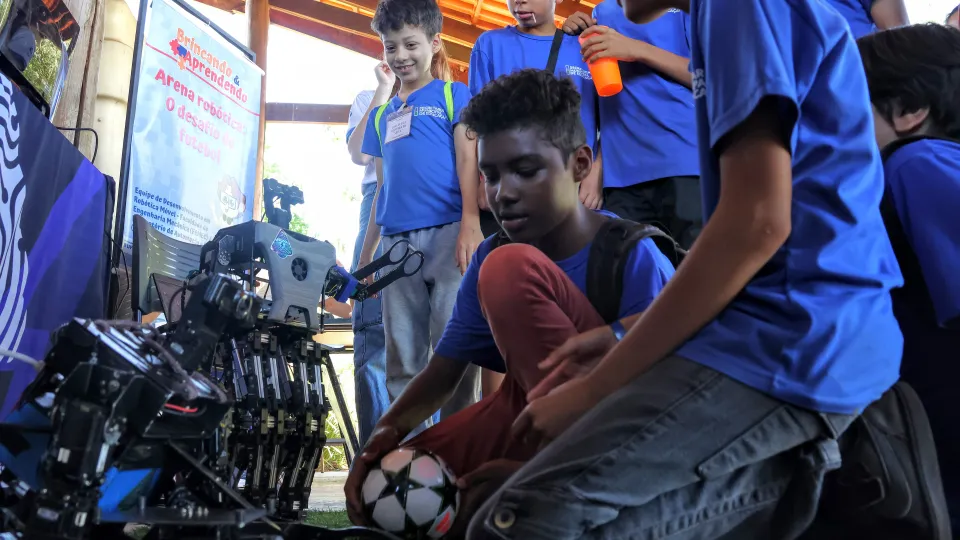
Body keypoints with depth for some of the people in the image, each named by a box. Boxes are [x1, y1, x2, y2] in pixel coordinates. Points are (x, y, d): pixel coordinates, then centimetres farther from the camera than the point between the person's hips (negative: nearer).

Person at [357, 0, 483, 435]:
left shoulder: (454, 95, 11)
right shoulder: (382, 113, 24)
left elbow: (467, 159, -1)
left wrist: (470, 223, -17)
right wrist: (366, 253, 19)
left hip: (447, 233, -5)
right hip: (397, 243, 5)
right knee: (402, 362, 5)